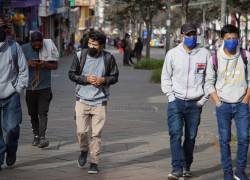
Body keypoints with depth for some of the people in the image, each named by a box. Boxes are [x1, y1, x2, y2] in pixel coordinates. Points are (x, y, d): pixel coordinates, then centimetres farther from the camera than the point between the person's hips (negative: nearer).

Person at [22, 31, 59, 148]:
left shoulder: (48, 48, -2)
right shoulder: (24, 49, -2)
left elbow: (55, 66, 3)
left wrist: (45, 64, -17)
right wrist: (28, 64, -20)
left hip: (44, 87, -2)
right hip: (30, 87, 2)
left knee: (43, 112, -10)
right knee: (33, 113, 9)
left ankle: (42, 137, -14)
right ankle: (36, 136, 21)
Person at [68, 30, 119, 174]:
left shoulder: (108, 58, -3)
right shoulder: (80, 55, -3)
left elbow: (115, 77, 6)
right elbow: (72, 74, 3)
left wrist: (103, 80, -13)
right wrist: (86, 79, -12)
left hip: (100, 101, 0)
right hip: (82, 99, 1)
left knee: (96, 134, 0)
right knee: (81, 131, -1)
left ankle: (94, 162, 10)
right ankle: (84, 151, 30)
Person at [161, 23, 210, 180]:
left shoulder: (204, 54, 1)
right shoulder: (172, 54, 1)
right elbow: (166, 77, 7)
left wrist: (204, 99, 0)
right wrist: (171, 96, -2)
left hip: (195, 103, 1)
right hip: (176, 102, -1)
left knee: (191, 137, 7)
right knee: (175, 134, -11)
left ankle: (187, 167, 19)